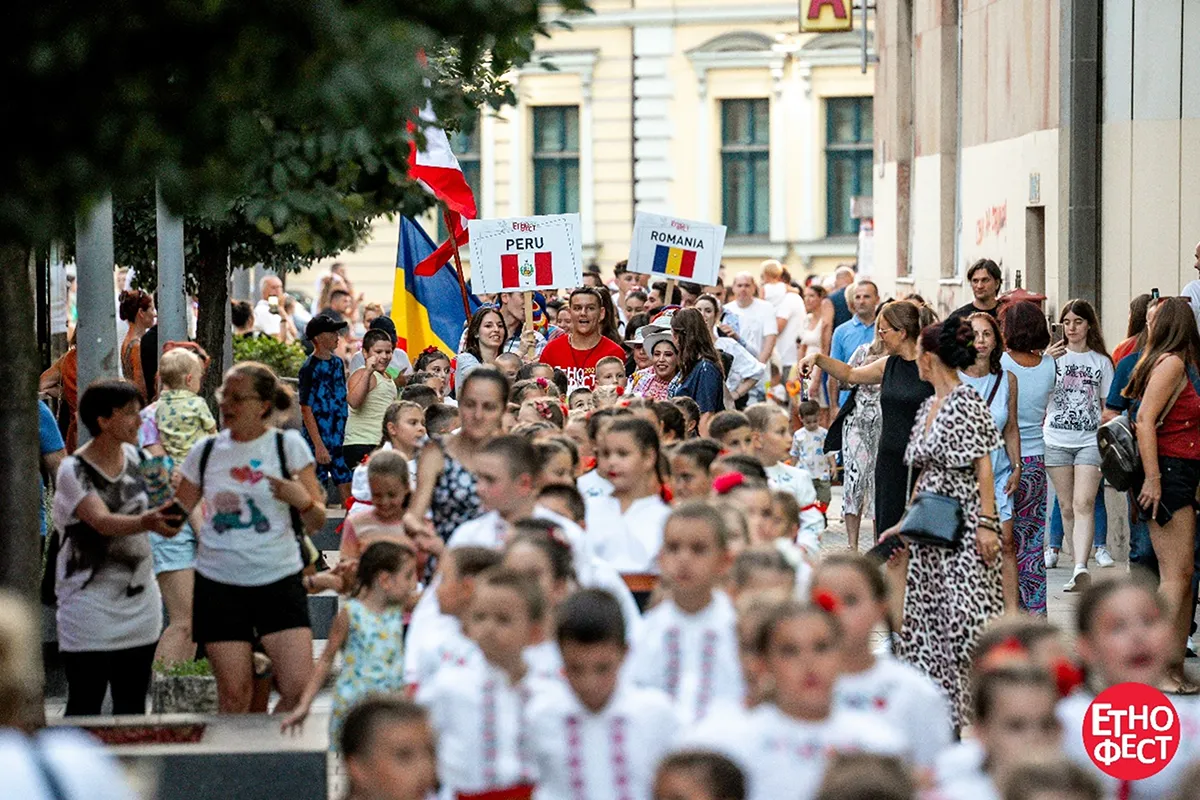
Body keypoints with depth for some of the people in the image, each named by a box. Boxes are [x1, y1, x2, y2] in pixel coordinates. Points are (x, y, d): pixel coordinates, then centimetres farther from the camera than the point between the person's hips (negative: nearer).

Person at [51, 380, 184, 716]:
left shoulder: (135, 457, 5)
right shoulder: (74, 470, -14)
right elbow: (103, 522, -30)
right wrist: (146, 522, -47)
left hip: (140, 598, 6)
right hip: (90, 602, -6)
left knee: (132, 706, 9)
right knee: (85, 706, -5)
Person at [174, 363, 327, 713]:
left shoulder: (288, 444, 2)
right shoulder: (206, 451, 7)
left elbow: (317, 523, 1)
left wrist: (302, 500, -19)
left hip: (279, 580, -1)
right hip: (219, 584, 1)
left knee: (299, 687, -11)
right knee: (233, 696, 0)